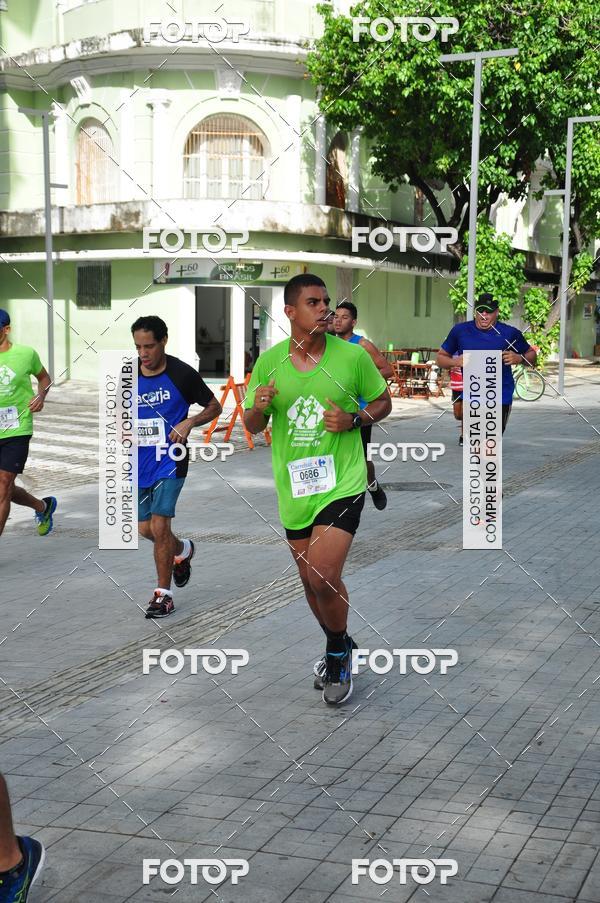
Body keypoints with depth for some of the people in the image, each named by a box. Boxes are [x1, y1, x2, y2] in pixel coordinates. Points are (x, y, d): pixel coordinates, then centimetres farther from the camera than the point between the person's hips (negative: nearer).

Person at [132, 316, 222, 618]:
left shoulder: (182, 373, -10)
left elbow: (214, 407, 1)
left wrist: (189, 423, -16)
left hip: (170, 460, -5)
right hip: (139, 461, 5)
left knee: (159, 527, -12)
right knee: (145, 528, 12)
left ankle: (163, 594, 2)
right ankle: (182, 551, 44)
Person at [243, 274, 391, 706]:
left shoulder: (352, 355, -6)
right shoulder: (268, 362, 0)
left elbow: (383, 402, 7)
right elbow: (253, 425, 8)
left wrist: (354, 419, -13)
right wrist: (258, 407, -15)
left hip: (342, 481, -4)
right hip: (293, 487, 4)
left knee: (324, 574, -17)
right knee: (310, 579, 15)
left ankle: (338, 653, 10)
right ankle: (340, 648, 40)